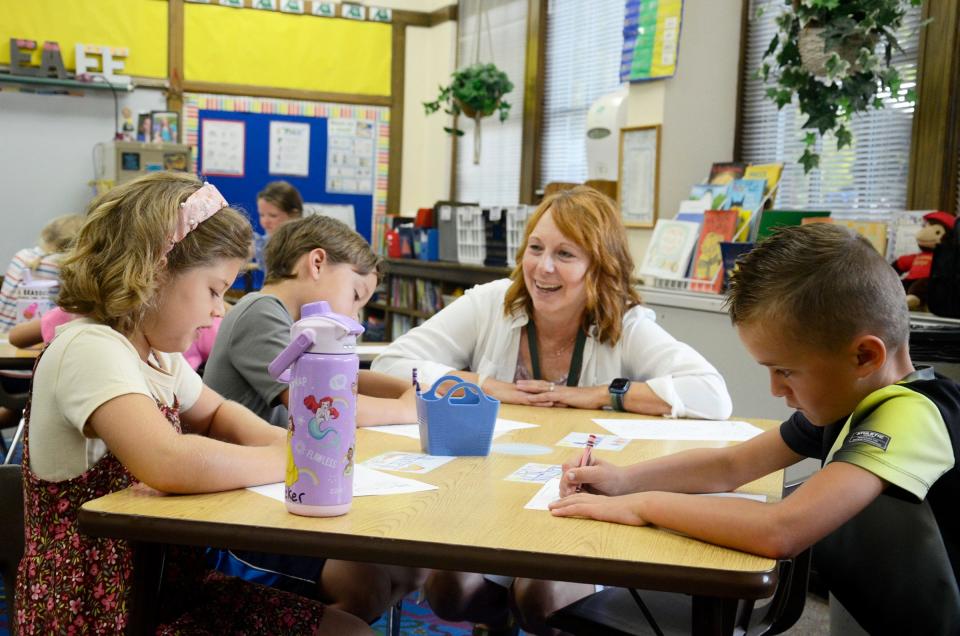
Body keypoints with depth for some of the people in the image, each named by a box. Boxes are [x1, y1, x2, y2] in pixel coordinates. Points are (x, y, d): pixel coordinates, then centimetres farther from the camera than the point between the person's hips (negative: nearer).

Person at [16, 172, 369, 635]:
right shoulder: (89, 349, -22)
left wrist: (281, 440, 1)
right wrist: (287, 459, -22)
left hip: (169, 586, 9)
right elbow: (169, 464, -39)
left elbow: (215, 413, 24)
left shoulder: (156, 350, 5)